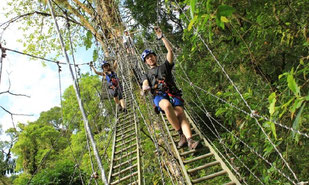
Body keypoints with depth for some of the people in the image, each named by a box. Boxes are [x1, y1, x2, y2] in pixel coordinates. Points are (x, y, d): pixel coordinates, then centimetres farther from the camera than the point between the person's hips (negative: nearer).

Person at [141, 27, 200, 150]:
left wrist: (161, 37, 11)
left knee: (180, 113, -28)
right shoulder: (147, 75, 27)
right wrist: (144, 89, -19)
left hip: (173, 94, 1)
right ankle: (181, 135, -28)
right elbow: (144, 87, 6)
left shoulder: (165, 67, 26)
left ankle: (190, 141, -42)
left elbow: (170, 51, 14)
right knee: (167, 105, -37)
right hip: (159, 96, -1)